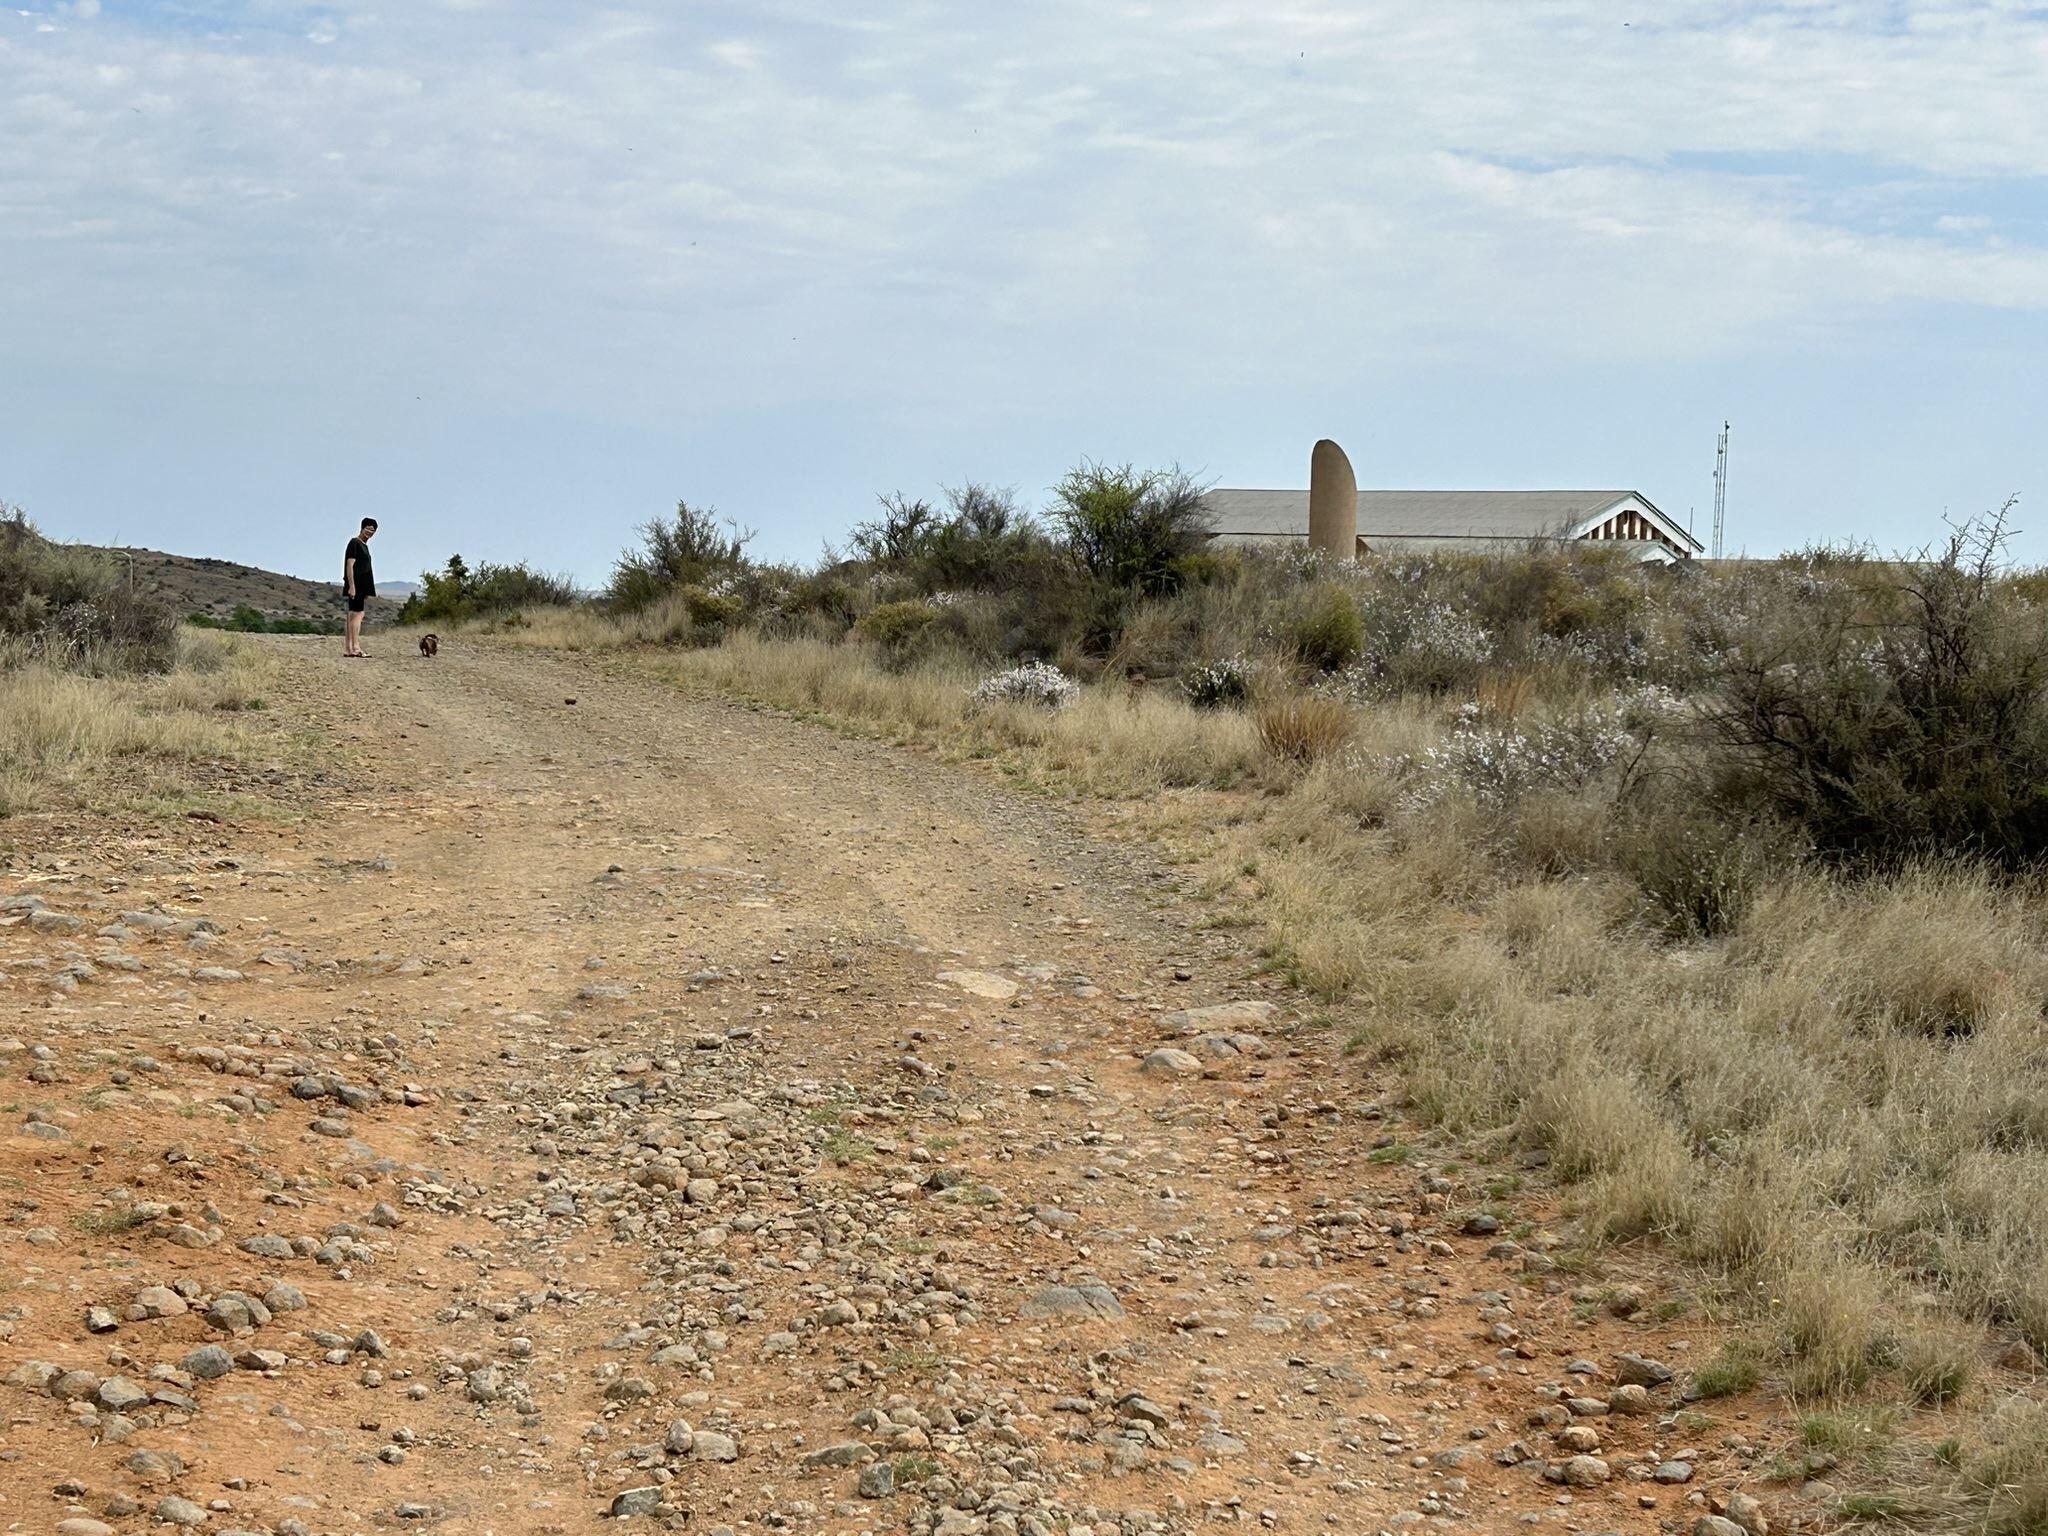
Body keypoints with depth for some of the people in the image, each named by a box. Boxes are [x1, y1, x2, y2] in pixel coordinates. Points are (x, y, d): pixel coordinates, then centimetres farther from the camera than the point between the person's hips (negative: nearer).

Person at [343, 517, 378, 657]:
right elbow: (350, 565, -16)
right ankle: (355, 648, -18)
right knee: (358, 614, -14)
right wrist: (351, 586, -23)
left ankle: (347, 648, 11)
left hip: (361, 586, 10)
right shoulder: (354, 543, -9)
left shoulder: (364, 545, 20)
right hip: (355, 585, -10)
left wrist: (366, 591, 24)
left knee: (353, 615, 9)